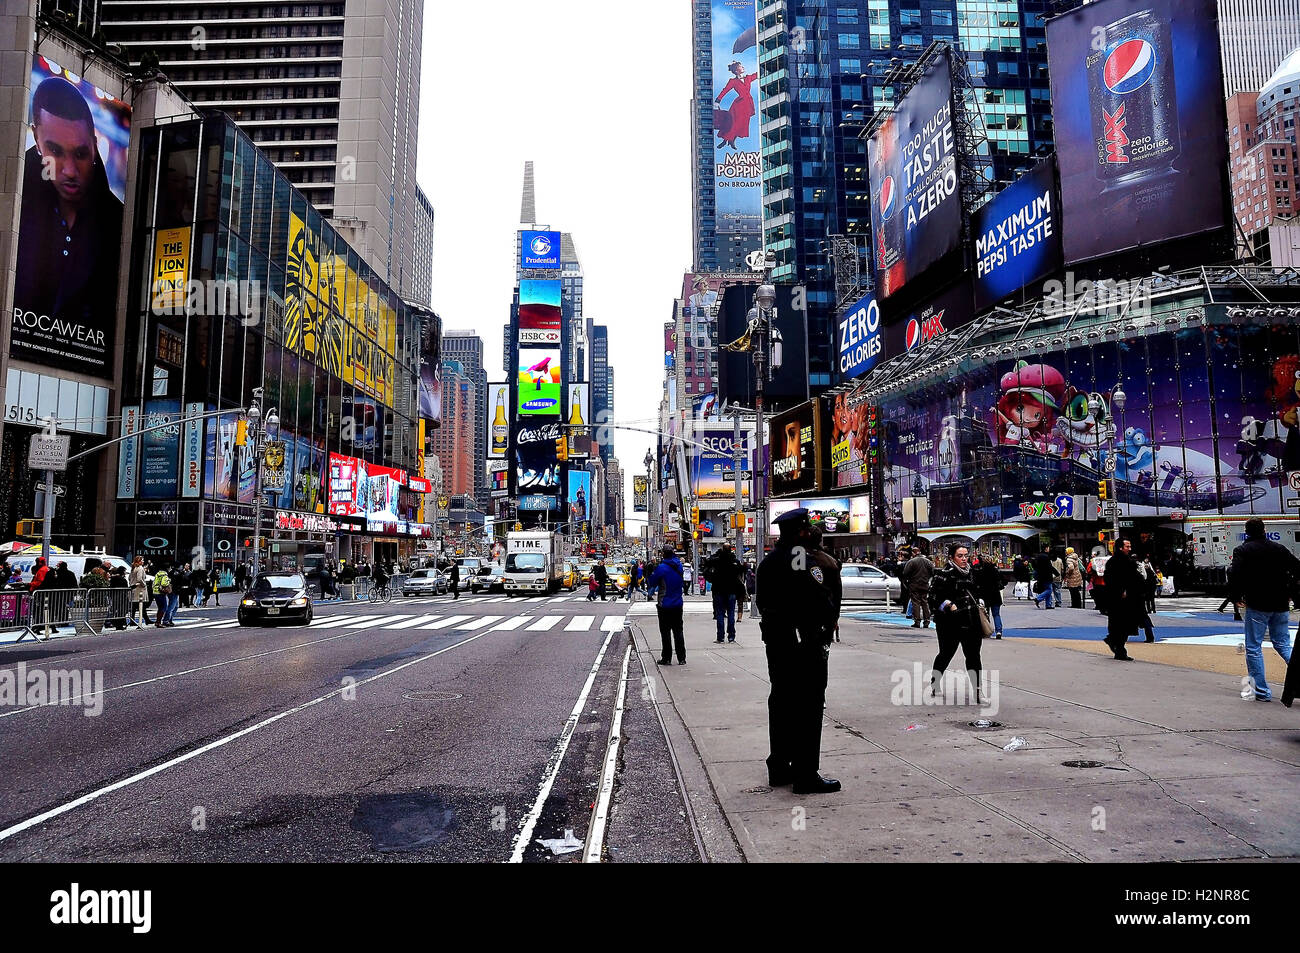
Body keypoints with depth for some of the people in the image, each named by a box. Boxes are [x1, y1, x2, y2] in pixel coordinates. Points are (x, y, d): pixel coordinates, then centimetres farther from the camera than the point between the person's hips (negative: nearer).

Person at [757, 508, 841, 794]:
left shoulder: (768, 561, 10)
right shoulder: (816, 562, -16)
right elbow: (827, 605, -15)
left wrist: (774, 627, 15)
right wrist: (827, 629, 2)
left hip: (776, 643, 8)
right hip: (807, 645, -8)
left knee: (780, 702, 15)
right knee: (808, 706, -1)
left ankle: (779, 768, 25)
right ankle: (806, 776, 4)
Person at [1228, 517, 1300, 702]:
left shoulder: (1242, 550, -5)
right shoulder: (1279, 549, 8)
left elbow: (1234, 575, -18)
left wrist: (1237, 597, -6)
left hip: (1257, 606, -5)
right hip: (1280, 606, 5)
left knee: (1254, 648, 3)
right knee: (1283, 644, 16)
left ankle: (1262, 691, 3)